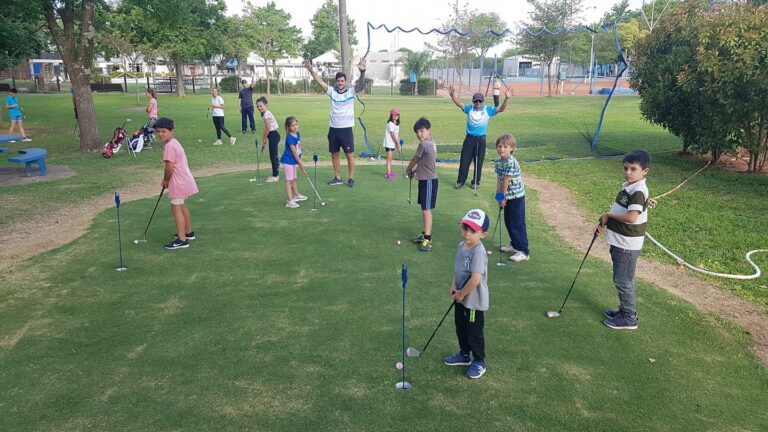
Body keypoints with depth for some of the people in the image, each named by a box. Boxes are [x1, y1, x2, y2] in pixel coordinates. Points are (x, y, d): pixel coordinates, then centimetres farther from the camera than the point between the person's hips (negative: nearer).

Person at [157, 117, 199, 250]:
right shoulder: (175, 143, 12)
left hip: (179, 183, -11)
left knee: (176, 208, -7)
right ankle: (188, 232, 37)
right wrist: (168, 179, 13)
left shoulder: (169, 146, -19)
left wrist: (165, 180, -6)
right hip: (184, 179, 11)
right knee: (182, 206, 23)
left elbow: (169, 167, -22)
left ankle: (182, 240, -5)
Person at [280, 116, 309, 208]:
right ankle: (289, 201, -8)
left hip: (293, 160, 9)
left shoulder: (298, 134, 5)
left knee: (293, 179, 23)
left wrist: (299, 161, 13)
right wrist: (300, 163, -15)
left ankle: (296, 195, 40)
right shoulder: (290, 137, -21)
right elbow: (294, 151, -20)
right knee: (289, 180, -8)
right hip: (288, 160, -9)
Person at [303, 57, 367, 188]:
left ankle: (351, 179, 8)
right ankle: (338, 178, 21)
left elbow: (361, 83, -17)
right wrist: (310, 69, -11)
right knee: (334, 154, 10)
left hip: (346, 129, -4)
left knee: (349, 154, 0)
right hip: (333, 129, 4)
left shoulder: (351, 92, -3)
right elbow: (320, 82, -1)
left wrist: (362, 71, -34)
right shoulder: (332, 91, 5)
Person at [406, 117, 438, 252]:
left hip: (429, 181, -10)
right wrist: (415, 171, 13)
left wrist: (408, 170, 12)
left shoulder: (424, 144, -19)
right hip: (425, 179, 10)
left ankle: (428, 239, -8)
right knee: (425, 208, 16)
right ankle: (425, 233, 26)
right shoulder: (431, 143, 10)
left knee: (426, 210, -9)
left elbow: (414, 160, -5)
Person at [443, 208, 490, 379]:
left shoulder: (478, 252, -28)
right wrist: (454, 285, -1)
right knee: (460, 328, 24)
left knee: (474, 333, 9)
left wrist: (461, 294, -19)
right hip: (460, 298, 8)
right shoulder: (461, 246, 0)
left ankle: (479, 362, 29)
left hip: (474, 301, -8)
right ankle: (464, 355, 45)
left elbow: (475, 280, -32)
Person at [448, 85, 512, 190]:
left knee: (478, 162, 7)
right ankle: (460, 181, 14)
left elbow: (501, 109, -10)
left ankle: (476, 182, 20)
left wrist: (507, 98, -26)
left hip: (481, 139, -1)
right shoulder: (469, 108, 2)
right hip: (469, 138, 1)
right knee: (464, 160, 4)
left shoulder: (488, 110, -1)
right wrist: (452, 95, -27)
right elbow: (459, 103, -9)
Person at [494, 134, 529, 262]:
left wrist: (503, 197, -11)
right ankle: (514, 244, 37)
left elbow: (506, 181, -18)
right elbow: (499, 180, 5)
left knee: (517, 224, -5)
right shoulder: (498, 162, 3)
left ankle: (523, 252, 2)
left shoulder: (511, 162, -23)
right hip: (508, 197, 9)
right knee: (508, 222, 19)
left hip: (516, 196, -8)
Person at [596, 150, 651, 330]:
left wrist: (609, 214, -18)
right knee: (622, 279, 20)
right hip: (618, 241, 9)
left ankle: (629, 318, 13)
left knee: (623, 280, 1)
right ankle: (625, 309, 34)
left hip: (628, 244, -9)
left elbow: (631, 217, -32)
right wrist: (604, 222, 2)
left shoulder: (639, 191, -22)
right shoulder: (627, 186, 9)